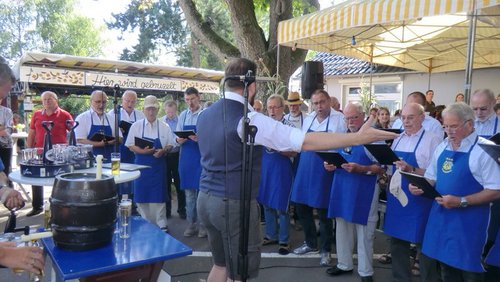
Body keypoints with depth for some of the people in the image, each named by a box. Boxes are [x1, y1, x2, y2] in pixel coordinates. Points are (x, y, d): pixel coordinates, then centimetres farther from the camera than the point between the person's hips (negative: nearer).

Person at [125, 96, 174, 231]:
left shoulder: (164, 127, 1)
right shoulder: (136, 126, 1)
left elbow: (170, 145, 5)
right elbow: (131, 146, 0)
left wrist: (162, 151, -15)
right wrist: (142, 151, -18)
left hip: (158, 165, 0)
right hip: (141, 165, 1)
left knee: (158, 195, 2)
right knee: (142, 194, 6)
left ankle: (161, 224, 12)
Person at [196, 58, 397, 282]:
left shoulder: (205, 114, 5)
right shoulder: (248, 118, -19)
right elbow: (305, 141, -23)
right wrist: (359, 137, -18)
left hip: (206, 197, 8)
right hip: (234, 203, -8)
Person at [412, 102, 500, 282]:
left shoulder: (485, 150, -13)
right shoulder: (442, 147, 7)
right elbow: (431, 178, 16)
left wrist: (461, 201, -24)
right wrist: (420, 187, -5)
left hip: (468, 223, -6)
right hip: (440, 217, 6)